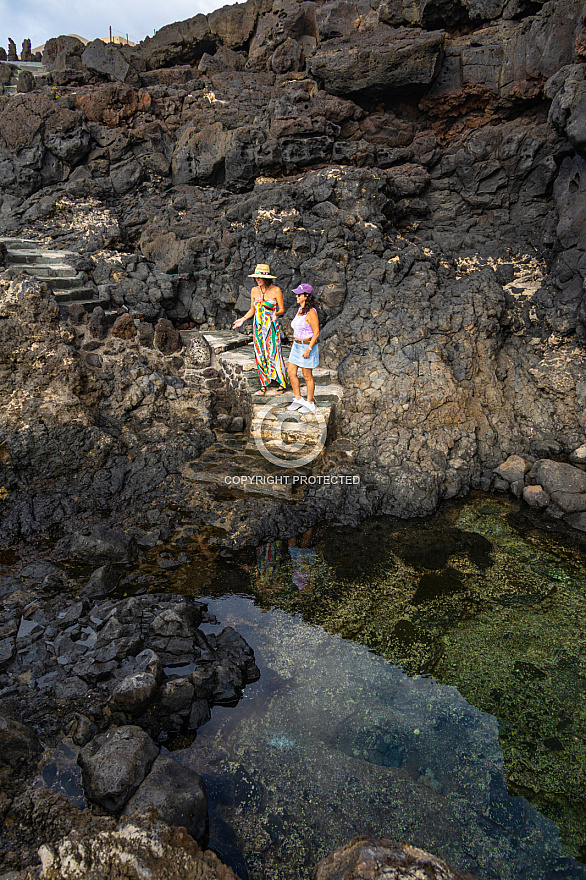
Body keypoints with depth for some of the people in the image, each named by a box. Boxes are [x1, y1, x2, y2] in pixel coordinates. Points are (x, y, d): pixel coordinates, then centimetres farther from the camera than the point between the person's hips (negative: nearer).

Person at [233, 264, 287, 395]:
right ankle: (264, 383, 17)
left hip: (272, 327, -4)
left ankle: (282, 383, 7)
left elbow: (282, 309, -4)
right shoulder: (254, 291, 5)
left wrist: (276, 314, -24)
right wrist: (243, 319, 4)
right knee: (260, 355, 6)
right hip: (258, 327, 4)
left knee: (274, 354, -5)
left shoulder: (276, 290, -7)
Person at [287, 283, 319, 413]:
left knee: (307, 376, 2)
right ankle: (298, 399, 21)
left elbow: (316, 332, -18)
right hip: (297, 346, 9)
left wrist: (309, 348, -24)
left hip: (307, 346, -9)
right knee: (291, 372, 8)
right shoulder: (300, 310, 9)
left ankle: (310, 403, 16)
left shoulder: (311, 312, -18)